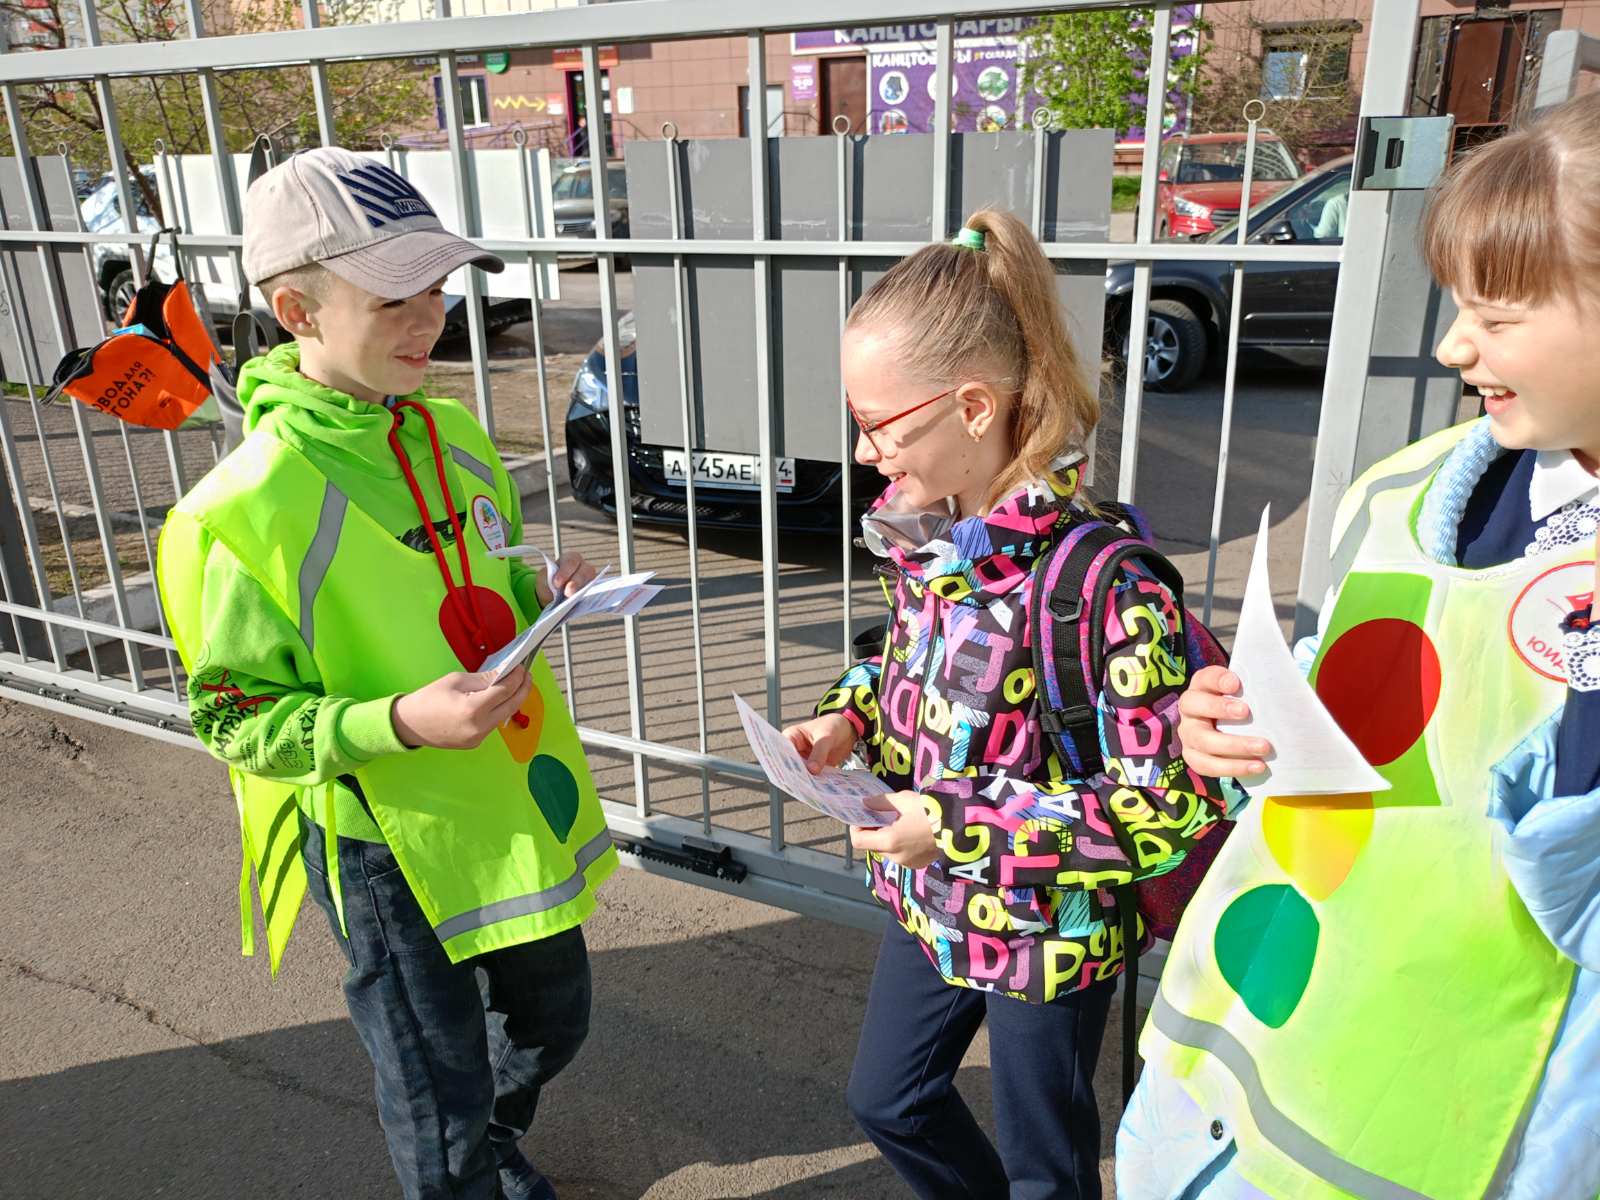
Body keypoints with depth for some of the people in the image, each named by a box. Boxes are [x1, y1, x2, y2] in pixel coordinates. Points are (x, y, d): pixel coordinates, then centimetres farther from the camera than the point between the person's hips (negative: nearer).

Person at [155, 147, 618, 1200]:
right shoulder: (254, 508, -22)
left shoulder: (453, 437, -1)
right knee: (442, 1097, 12)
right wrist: (399, 722, -28)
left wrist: (543, 597, -7)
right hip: (388, 842, -6)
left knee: (553, 1020, 25)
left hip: (520, 800, 7)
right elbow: (234, 718, -14)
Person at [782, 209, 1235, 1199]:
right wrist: (851, 718, -7)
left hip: (1048, 930, -7)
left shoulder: (1100, 578, -31)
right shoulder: (931, 531, -6)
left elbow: (1177, 803, -27)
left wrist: (958, 826, -28)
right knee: (888, 1098, 27)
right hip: (933, 902, 7)